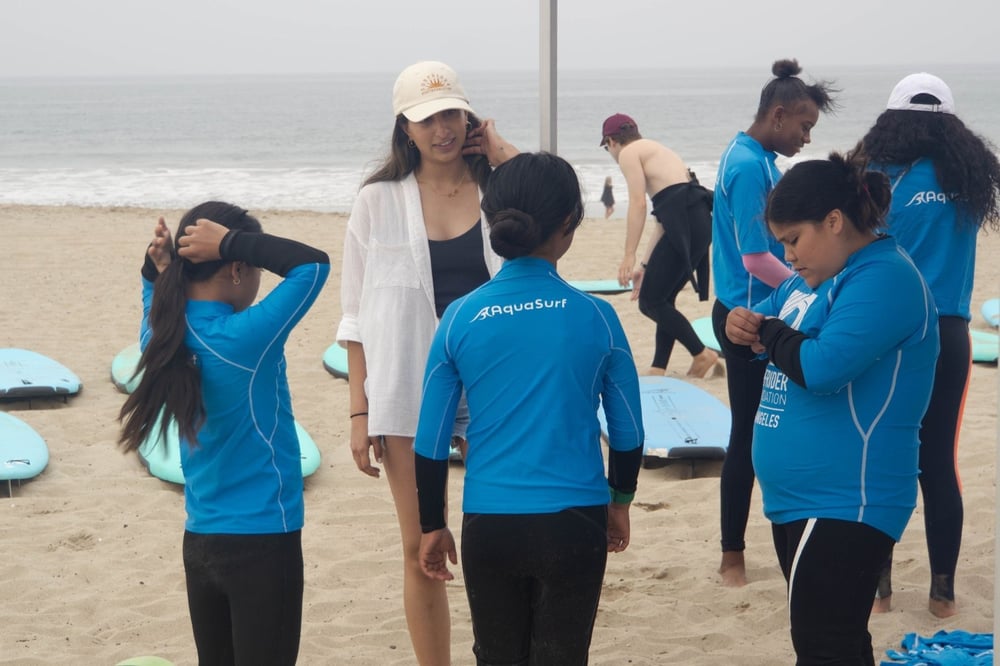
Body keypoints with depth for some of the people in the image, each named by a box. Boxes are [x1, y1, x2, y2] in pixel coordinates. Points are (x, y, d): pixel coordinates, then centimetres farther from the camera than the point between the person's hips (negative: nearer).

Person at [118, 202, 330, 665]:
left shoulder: (167, 339, 0)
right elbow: (314, 263, -16)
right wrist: (231, 242, -15)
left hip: (199, 540, 7)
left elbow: (156, 306, 25)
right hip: (262, 542, -7)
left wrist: (160, 270, 6)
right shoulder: (245, 337, -21)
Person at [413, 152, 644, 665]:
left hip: (488, 526, 1)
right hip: (573, 525, -1)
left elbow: (430, 442, 1)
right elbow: (628, 432, 4)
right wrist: (620, 502, 21)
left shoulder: (460, 319, -3)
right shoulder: (595, 317, -5)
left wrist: (432, 526, 13)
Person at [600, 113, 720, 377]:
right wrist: (645, 265, 27)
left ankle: (701, 354, 1)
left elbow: (638, 204, -9)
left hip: (686, 222, -9)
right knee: (664, 299, 16)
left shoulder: (628, 153, 3)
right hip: (700, 220, 9)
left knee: (650, 301, -1)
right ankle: (658, 369, 15)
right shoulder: (655, 152, 29)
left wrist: (629, 257, -10)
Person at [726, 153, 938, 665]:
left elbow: (822, 367, -30)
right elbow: (765, 318, 22)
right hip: (798, 498, 10)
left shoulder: (884, 280, -19)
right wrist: (743, 325, -3)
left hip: (844, 506, -10)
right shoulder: (818, 277, 13)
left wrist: (769, 333, -11)